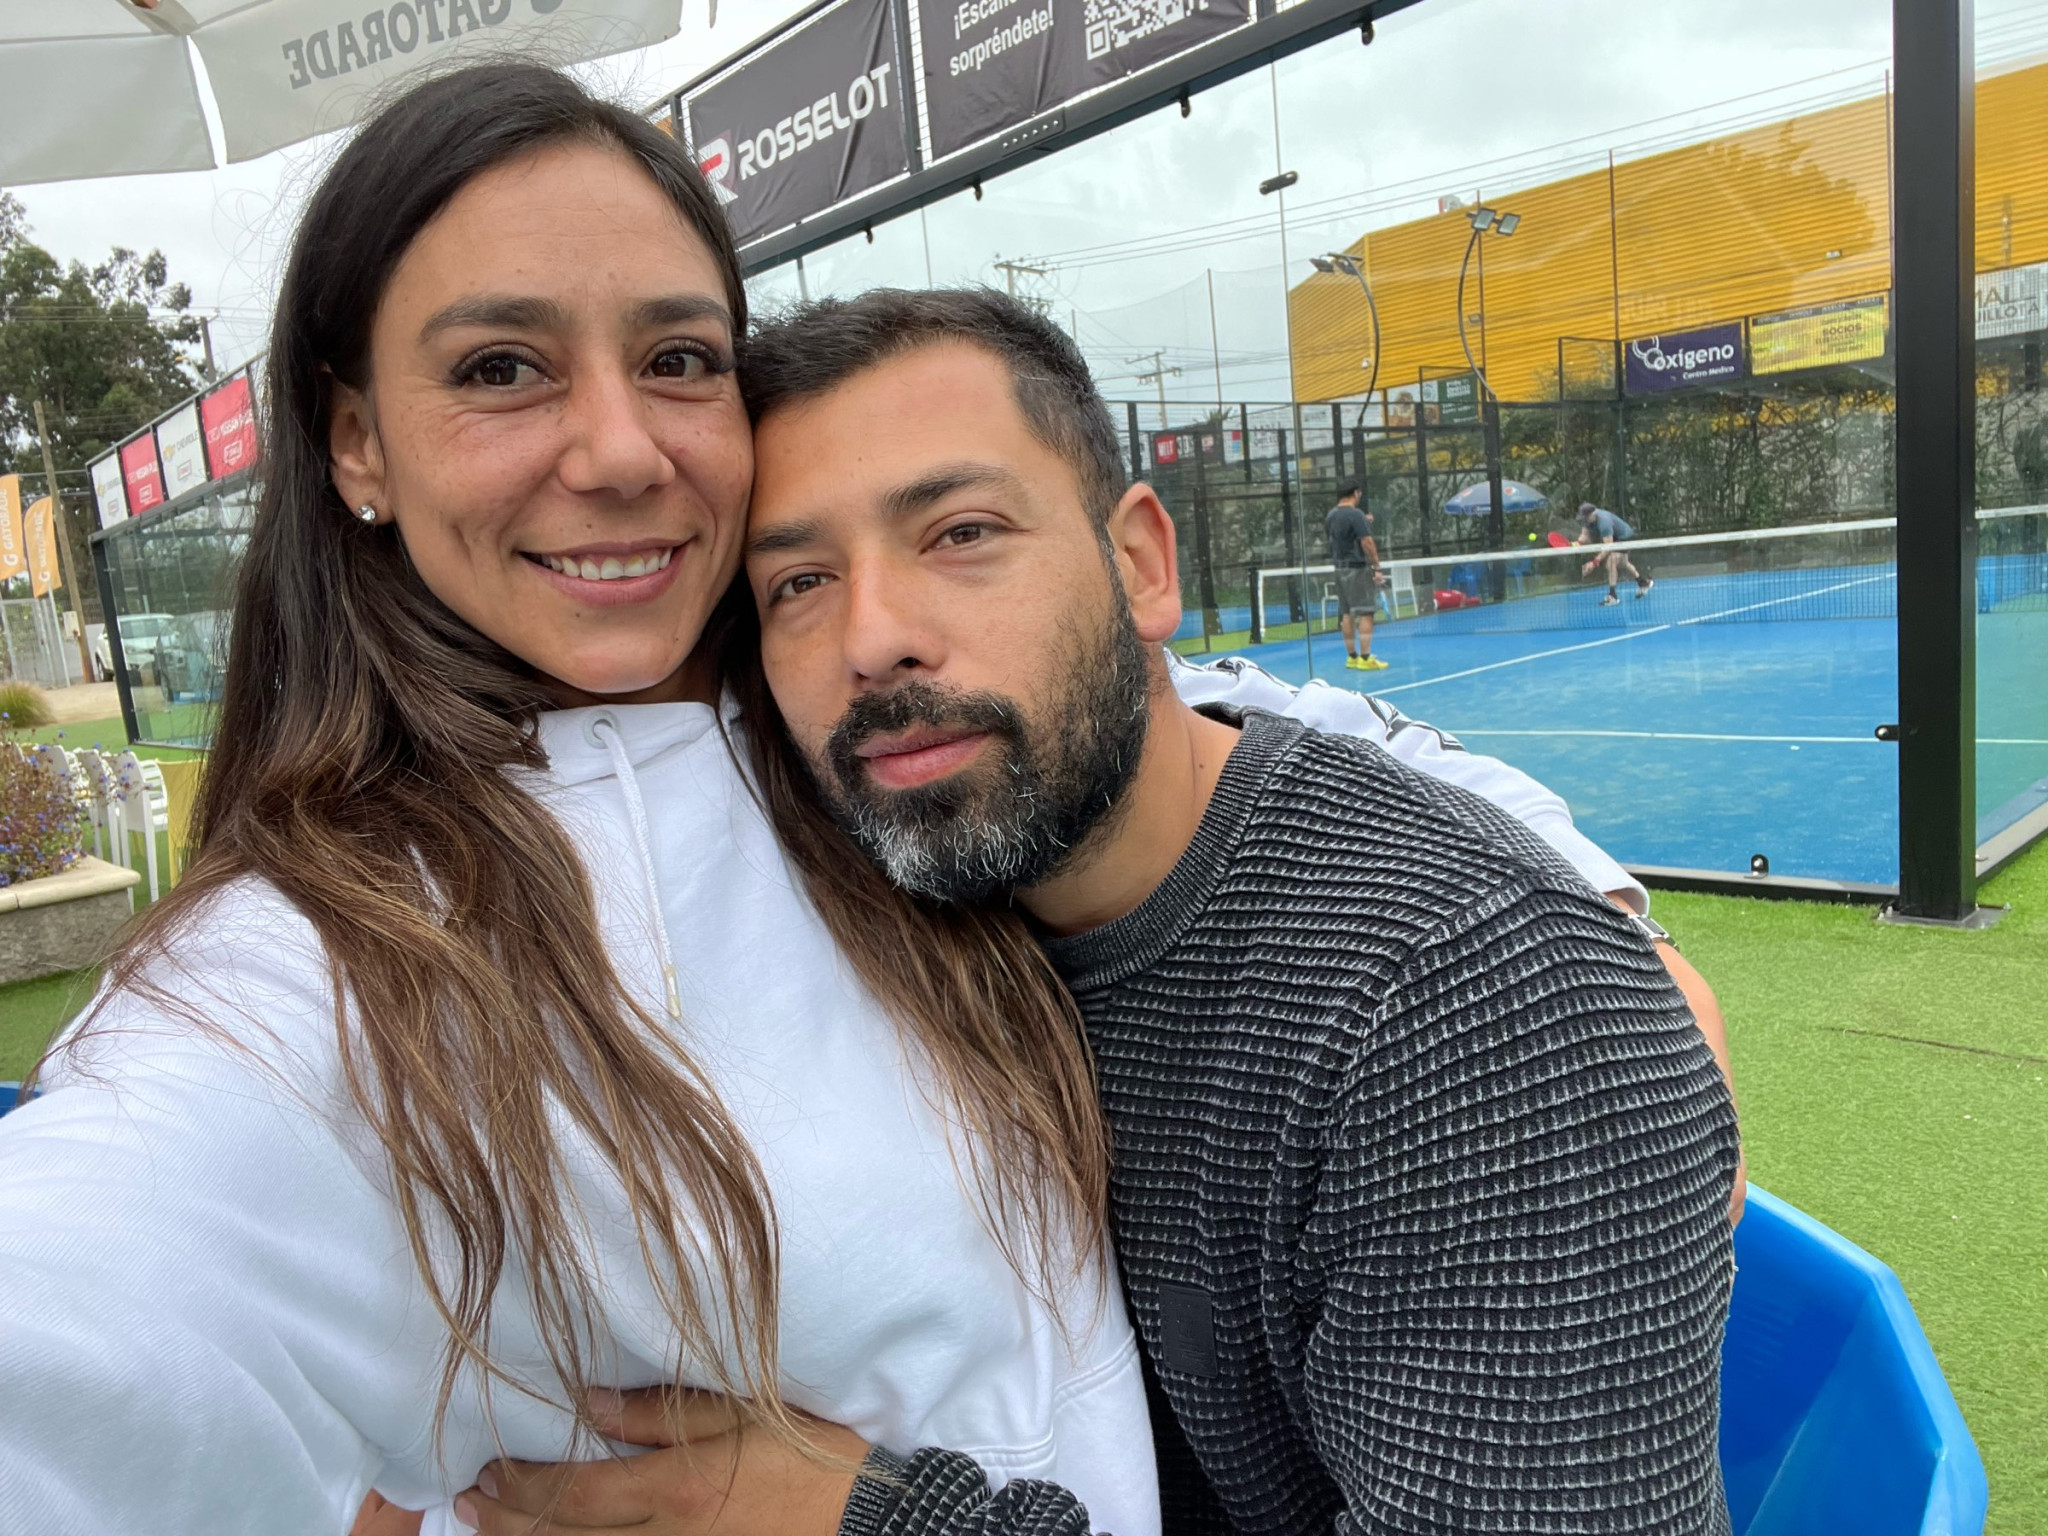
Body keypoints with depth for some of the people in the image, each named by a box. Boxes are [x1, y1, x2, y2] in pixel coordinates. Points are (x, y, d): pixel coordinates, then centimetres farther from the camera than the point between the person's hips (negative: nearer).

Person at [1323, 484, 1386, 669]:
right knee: (1366, 612, -6)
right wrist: (1376, 567, -16)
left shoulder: (1331, 515, 9)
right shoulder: (1356, 515, -14)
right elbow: (1367, 543, -19)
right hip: (1358, 568, -8)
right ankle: (1365, 658, -10)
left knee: (1346, 614, 10)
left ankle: (1352, 656, 15)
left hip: (1340, 568, 8)